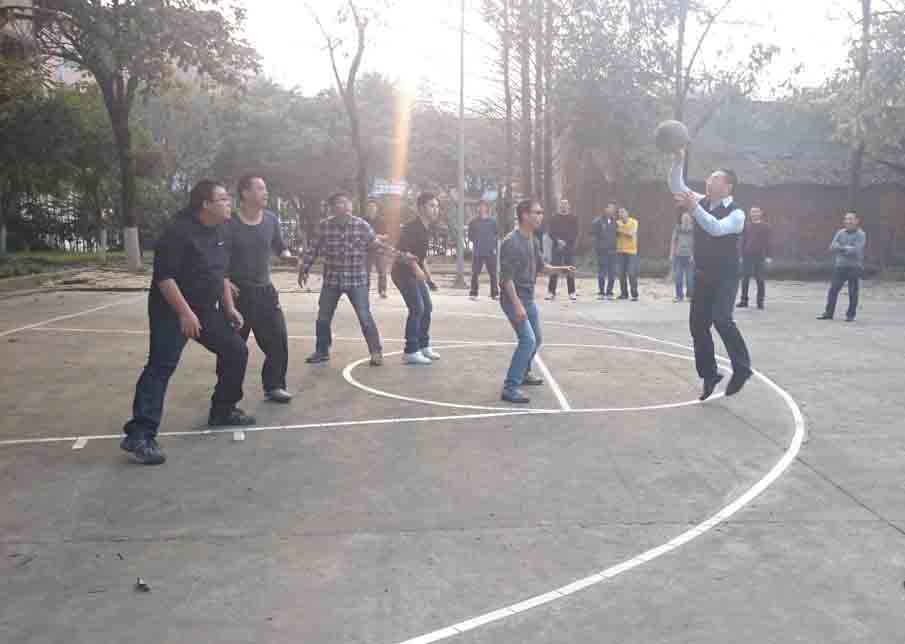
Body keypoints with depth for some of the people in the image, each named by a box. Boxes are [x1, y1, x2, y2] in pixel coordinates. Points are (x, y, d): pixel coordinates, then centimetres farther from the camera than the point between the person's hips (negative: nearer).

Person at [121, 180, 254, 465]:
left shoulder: (221, 232, 8)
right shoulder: (179, 230, -19)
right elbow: (164, 276, -23)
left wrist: (229, 308, 12)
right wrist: (185, 313, -26)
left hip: (207, 310, 9)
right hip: (171, 311, -9)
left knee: (236, 350, 11)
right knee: (161, 367, -15)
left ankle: (222, 411, 26)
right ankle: (139, 435, -16)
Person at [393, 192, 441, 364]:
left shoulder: (426, 228, 9)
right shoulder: (412, 227, -20)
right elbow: (401, 251, -29)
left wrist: (425, 269, 22)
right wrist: (415, 266, -37)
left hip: (415, 273, 10)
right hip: (403, 272, -10)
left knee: (427, 307, 13)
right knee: (417, 308, -14)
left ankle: (423, 346, 25)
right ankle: (410, 352, -8)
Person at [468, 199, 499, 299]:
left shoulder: (493, 221, 4)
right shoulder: (473, 222, 5)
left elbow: (497, 234, 7)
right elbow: (470, 235, 12)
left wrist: (494, 245, -1)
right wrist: (476, 242, 0)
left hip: (491, 252, -1)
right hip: (477, 252, 1)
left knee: (493, 273, 2)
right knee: (475, 273, 2)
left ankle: (495, 293, 10)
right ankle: (473, 293, 8)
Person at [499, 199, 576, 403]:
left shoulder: (533, 240, 8)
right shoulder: (512, 242, -20)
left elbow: (541, 265, 22)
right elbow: (507, 277, -23)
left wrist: (561, 269, 7)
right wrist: (517, 305, -27)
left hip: (529, 298, 9)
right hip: (514, 298, -9)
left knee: (536, 338, 19)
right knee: (528, 340, -18)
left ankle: (523, 373, 41)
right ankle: (510, 388, -14)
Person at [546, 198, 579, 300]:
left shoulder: (574, 218, 6)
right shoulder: (555, 218, 8)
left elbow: (575, 234, 1)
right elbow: (551, 233, 4)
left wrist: (566, 243, -8)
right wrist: (558, 241, -12)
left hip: (569, 247, 0)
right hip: (556, 247, 0)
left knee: (570, 270, 1)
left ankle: (572, 292, 6)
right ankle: (551, 292, 3)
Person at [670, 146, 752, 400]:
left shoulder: (736, 213, -14)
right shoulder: (702, 202, 6)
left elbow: (716, 228, -32)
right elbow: (677, 187, 1)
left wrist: (693, 208, -40)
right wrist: (678, 161, -12)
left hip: (725, 277, -7)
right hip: (702, 274, 7)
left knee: (721, 319, -22)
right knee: (697, 323, 6)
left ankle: (742, 368, -2)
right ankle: (709, 374, 20)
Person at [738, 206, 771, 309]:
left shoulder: (765, 226, 4)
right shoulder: (747, 226, 10)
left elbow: (767, 242, 2)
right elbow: (743, 241, 12)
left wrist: (767, 256, -4)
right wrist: (741, 255, 7)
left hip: (760, 256, -2)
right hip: (747, 255, 2)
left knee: (760, 279, 1)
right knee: (745, 278, 1)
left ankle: (760, 301, 6)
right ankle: (744, 300, 8)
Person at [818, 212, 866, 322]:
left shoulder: (861, 235, -4)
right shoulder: (840, 233, 8)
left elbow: (856, 250, -17)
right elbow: (832, 247, -2)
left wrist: (841, 248, -9)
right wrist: (847, 249, -16)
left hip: (855, 267, -4)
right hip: (840, 266, 4)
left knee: (853, 292, 0)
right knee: (833, 290, 0)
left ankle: (850, 315, 9)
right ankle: (828, 313, 6)